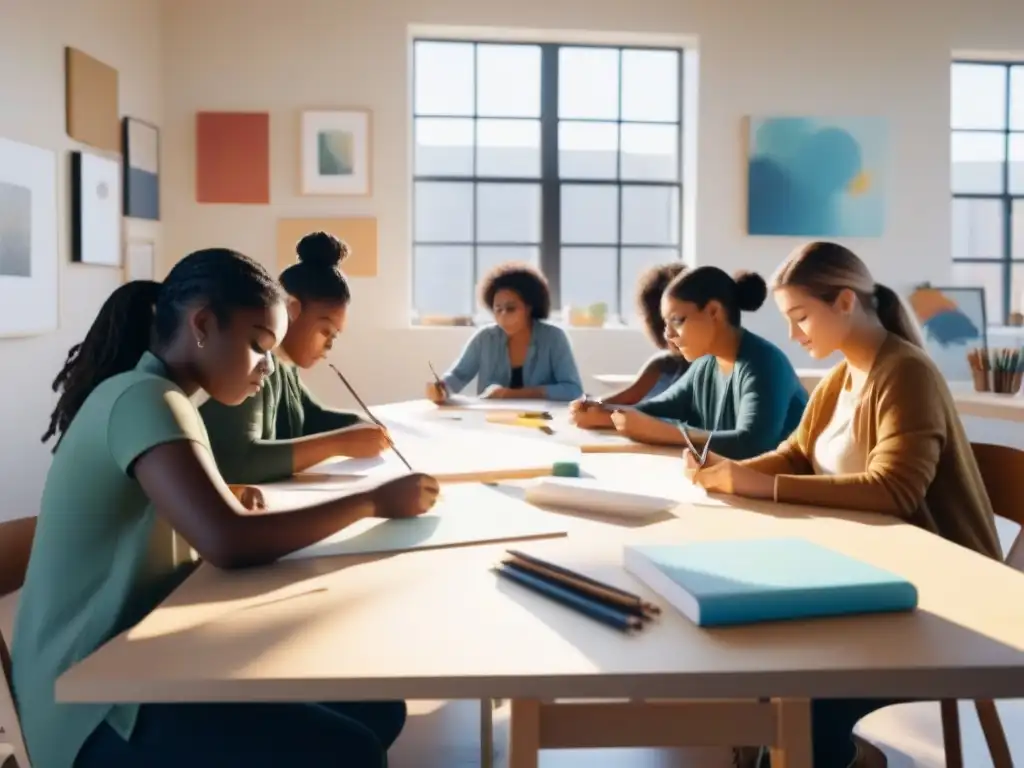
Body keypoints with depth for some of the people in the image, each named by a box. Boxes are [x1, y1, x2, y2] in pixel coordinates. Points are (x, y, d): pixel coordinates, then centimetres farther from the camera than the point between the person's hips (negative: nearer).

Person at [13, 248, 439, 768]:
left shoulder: (156, 398, 12)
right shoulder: (142, 399, -19)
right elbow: (229, 545, -31)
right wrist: (373, 501, -22)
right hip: (98, 705, -9)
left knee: (378, 708, -1)